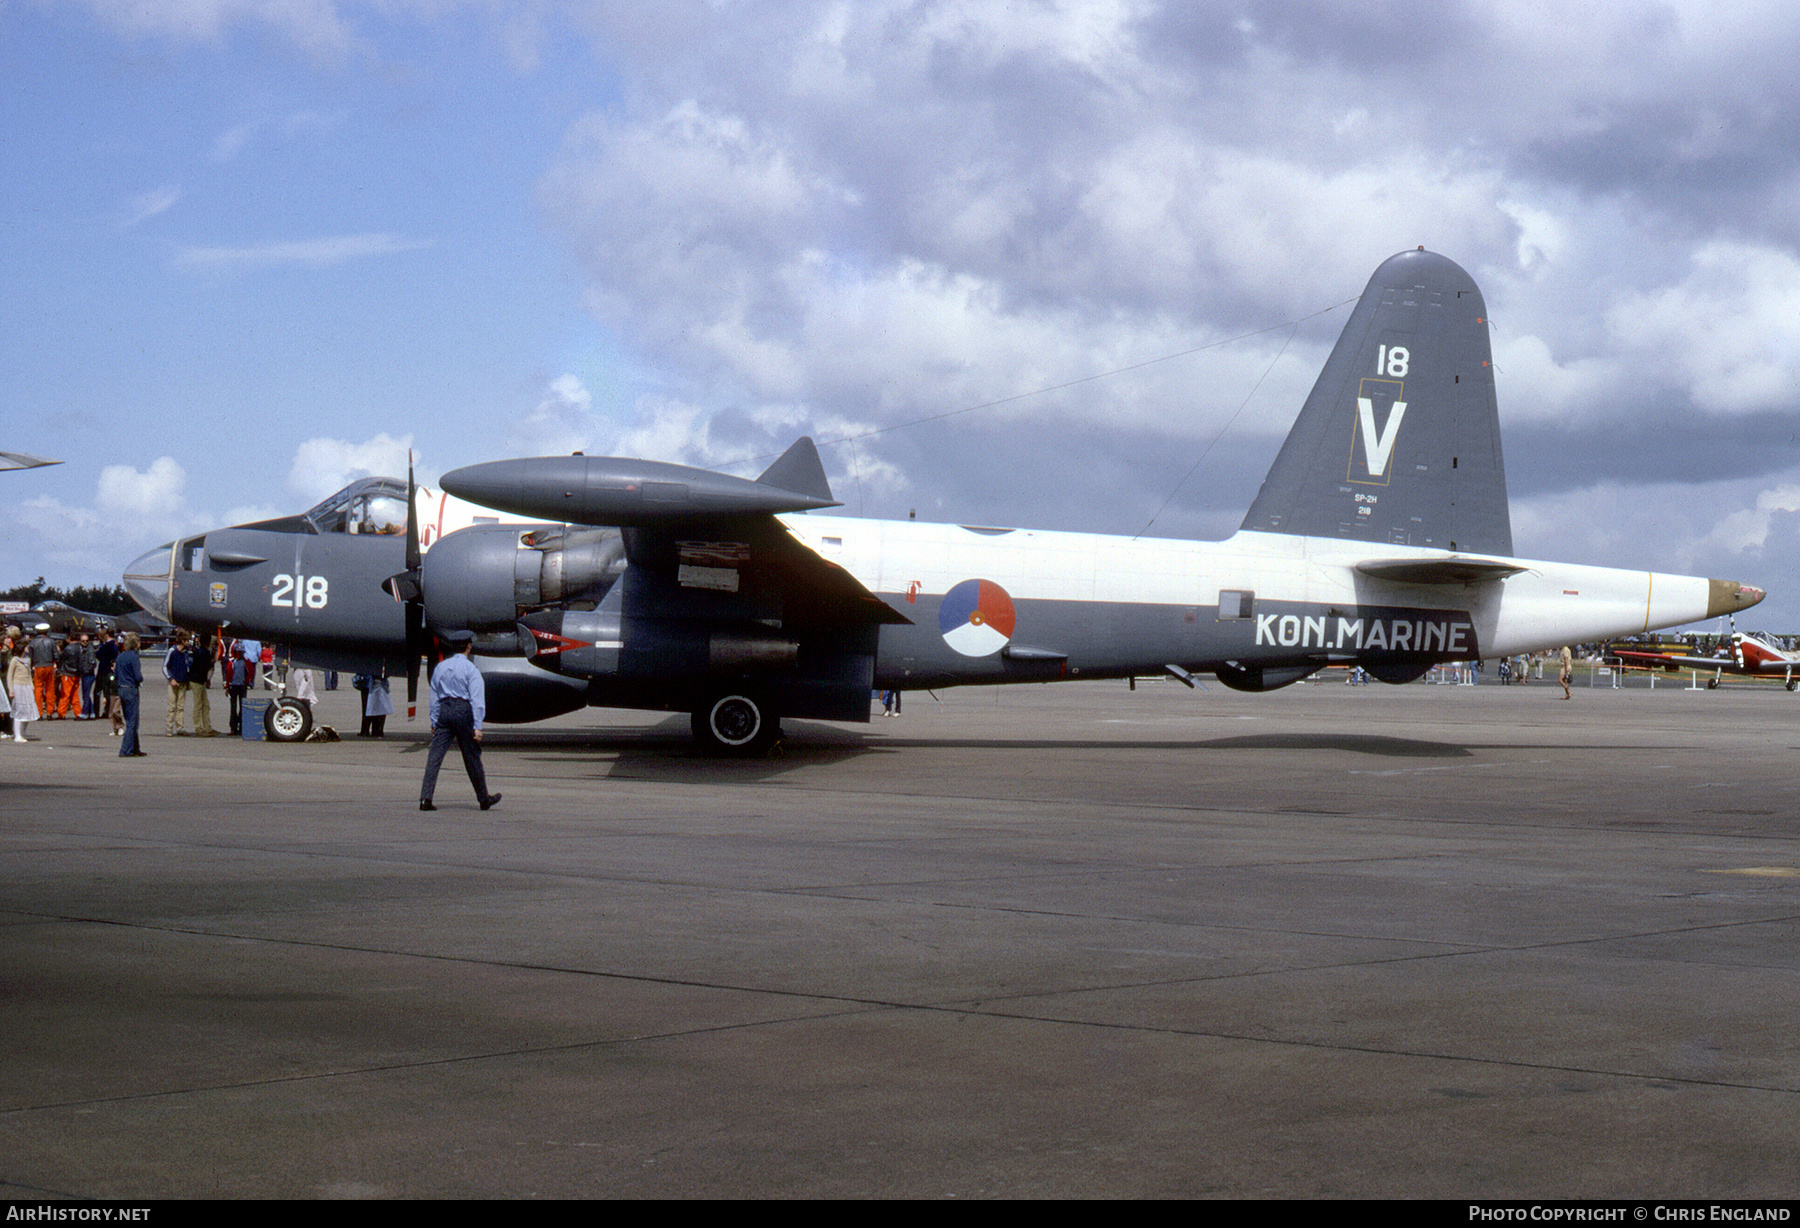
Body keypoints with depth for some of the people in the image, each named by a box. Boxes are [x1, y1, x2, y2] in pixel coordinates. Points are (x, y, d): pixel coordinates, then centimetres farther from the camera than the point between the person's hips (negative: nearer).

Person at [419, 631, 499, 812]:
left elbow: (434, 697, 13)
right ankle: (484, 799, 19)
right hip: (463, 711, -4)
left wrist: (434, 721, 19)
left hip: (444, 710, 4)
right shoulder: (470, 669, -6)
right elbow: (477, 700, -10)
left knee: (435, 755, -2)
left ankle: (425, 799, -11)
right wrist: (477, 726, -10)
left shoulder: (441, 667, 10)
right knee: (472, 757, 7)